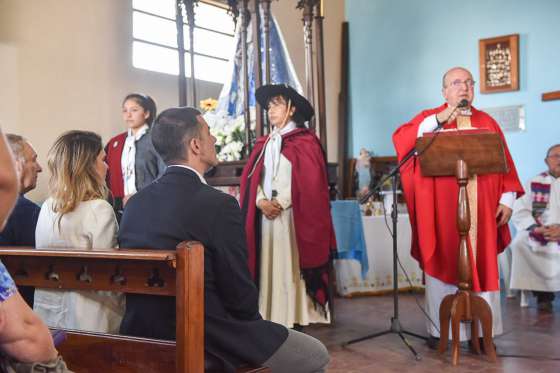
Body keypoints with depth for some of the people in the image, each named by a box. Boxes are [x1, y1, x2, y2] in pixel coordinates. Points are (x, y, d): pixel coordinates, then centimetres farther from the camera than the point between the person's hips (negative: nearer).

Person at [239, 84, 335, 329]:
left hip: (292, 215, -5)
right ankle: (271, 319, 9)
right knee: (269, 267, 4)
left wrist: (280, 202, -14)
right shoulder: (265, 143, 17)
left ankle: (295, 318, 2)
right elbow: (252, 177, 10)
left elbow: (309, 182, -10)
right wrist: (261, 201, -8)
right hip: (265, 215, 6)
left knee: (291, 267, -4)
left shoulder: (305, 141, -2)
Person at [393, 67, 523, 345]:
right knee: (443, 266, 2)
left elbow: (505, 164, 11)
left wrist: (507, 199, 0)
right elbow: (400, 138, -13)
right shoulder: (428, 119, 6)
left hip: (481, 210, 3)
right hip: (441, 210, -2)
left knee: (482, 267, 4)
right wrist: (438, 120, -19)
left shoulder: (487, 122, 13)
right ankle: (440, 329, 10)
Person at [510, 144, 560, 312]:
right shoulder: (535, 183, 11)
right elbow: (519, 211, 0)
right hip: (539, 233, 1)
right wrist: (535, 228, -17)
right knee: (520, 243, -27)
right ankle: (542, 293, -16)